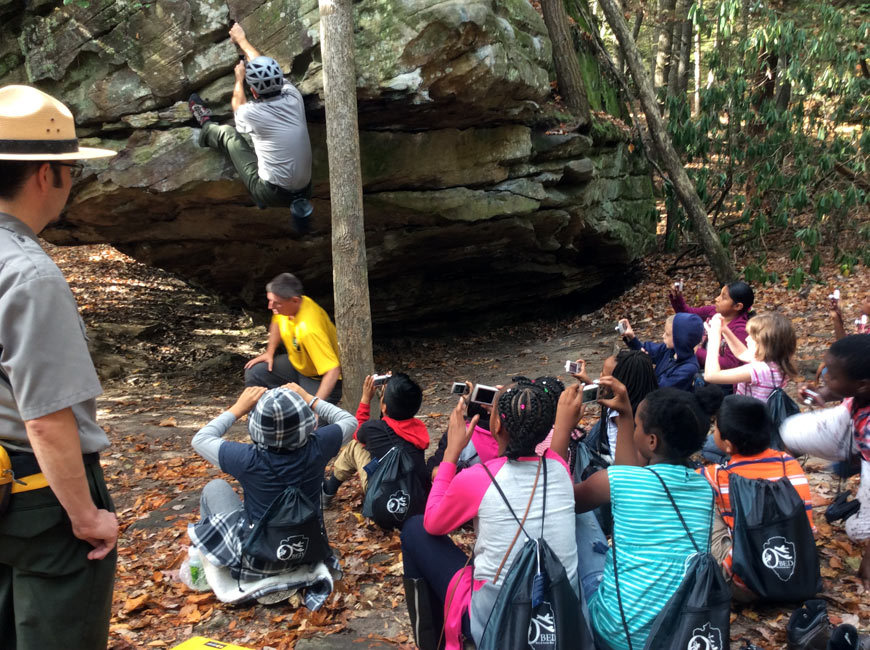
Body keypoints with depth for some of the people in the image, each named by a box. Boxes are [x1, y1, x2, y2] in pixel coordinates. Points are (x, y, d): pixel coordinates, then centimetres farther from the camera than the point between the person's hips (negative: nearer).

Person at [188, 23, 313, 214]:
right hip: (305, 189, 4)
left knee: (227, 133, 17)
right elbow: (264, 65, 13)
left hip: (272, 195, -4)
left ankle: (207, 126, 49)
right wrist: (242, 40, 28)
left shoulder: (252, 113, -20)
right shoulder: (294, 98, -9)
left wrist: (239, 79, 26)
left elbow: (237, 107, 10)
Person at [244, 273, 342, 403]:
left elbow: (333, 370, -40)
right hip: (297, 362, 8)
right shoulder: (286, 305, -14)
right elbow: (277, 323, 14)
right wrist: (269, 353, 4)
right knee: (254, 372, -5)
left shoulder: (309, 329, -38)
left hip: (320, 380, -8)